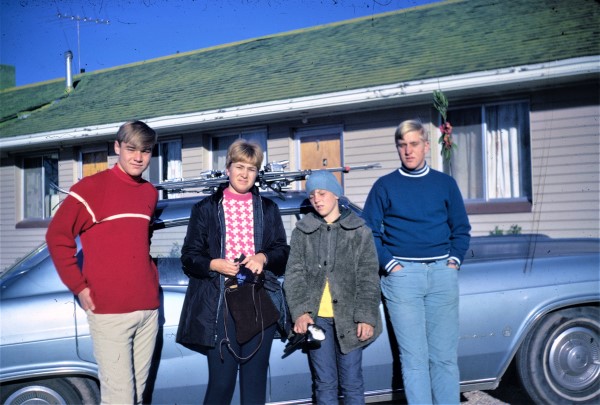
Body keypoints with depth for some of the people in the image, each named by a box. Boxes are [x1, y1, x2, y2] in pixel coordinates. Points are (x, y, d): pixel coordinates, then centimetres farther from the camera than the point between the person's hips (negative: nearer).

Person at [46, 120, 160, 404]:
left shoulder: (150, 193, 12)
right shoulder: (92, 188, -6)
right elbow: (57, 236, -3)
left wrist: (151, 279, 12)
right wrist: (79, 287, -6)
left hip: (148, 308, 6)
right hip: (109, 310, -5)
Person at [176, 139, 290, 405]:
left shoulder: (268, 209, 13)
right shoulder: (206, 209, 7)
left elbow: (283, 251, 13)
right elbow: (189, 257, 5)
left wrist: (263, 258, -7)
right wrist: (214, 264, -14)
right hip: (219, 303, -2)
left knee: (255, 379, 7)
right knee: (221, 380, -4)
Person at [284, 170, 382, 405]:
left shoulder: (359, 231, 6)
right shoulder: (301, 232, 10)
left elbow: (369, 279, 3)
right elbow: (294, 275, 4)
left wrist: (366, 317, -6)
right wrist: (300, 312, -9)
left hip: (348, 317, -1)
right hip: (316, 317, 1)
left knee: (352, 383, 4)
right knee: (324, 383, 7)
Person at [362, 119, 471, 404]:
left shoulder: (446, 183, 12)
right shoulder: (384, 186, 5)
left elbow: (461, 229, 15)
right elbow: (369, 232, 3)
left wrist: (455, 260, 0)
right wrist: (390, 264, -8)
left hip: (442, 274, 2)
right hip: (402, 274, -2)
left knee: (445, 355, 6)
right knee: (414, 357, 0)